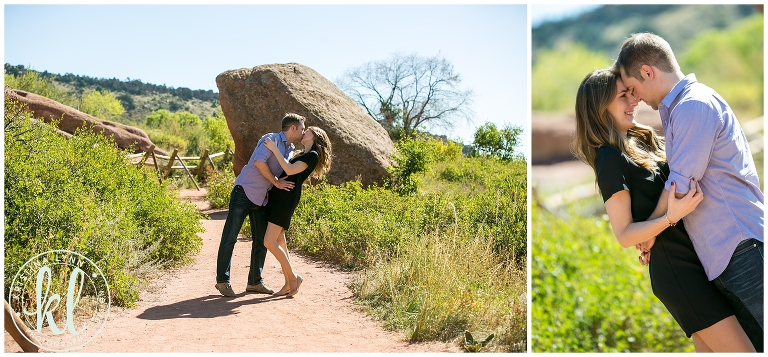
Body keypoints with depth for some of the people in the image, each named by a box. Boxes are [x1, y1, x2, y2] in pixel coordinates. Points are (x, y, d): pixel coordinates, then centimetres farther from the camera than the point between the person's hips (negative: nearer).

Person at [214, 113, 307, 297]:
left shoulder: (290, 149, 14)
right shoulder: (271, 139, -12)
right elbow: (259, 161, -25)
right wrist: (276, 182, -17)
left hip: (262, 199, 9)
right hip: (244, 192, -9)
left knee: (262, 240, 9)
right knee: (229, 238, -4)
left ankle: (254, 282, 19)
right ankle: (222, 280, 5)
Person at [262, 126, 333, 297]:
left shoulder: (313, 155, -7)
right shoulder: (302, 155, 21)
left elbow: (290, 170, -20)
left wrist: (275, 149, -18)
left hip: (286, 199, -9)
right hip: (277, 197, 9)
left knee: (269, 242, -13)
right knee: (279, 241, 7)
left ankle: (293, 277, -2)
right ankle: (288, 284, 11)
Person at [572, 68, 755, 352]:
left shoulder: (643, 141, 12)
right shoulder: (610, 158, -14)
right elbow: (624, 235, -16)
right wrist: (672, 217, -29)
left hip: (695, 259, 9)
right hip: (675, 268, -8)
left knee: (710, 349, 13)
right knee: (741, 349, -8)